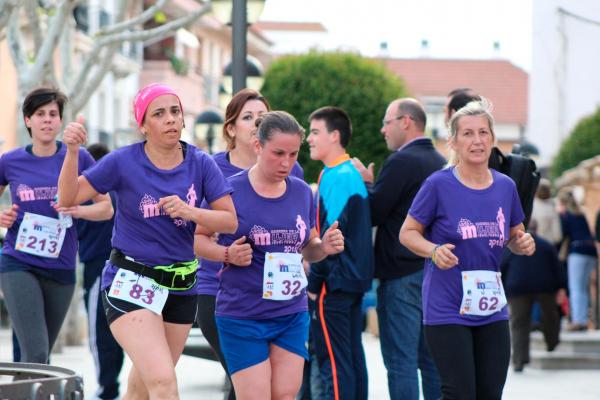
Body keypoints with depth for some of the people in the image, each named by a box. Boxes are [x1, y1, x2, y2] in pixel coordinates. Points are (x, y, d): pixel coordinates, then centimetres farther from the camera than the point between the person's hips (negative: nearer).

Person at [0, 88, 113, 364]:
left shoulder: (78, 158, 2)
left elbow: (106, 208, 6)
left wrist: (79, 210, -14)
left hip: (61, 268, 2)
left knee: (41, 357, 10)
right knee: (35, 354, -17)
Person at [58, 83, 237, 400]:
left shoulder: (200, 164, -1)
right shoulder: (124, 162, -8)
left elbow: (230, 220, -3)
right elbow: (69, 199, -8)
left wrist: (191, 212, -20)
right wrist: (72, 151, -22)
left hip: (181, 287, 4)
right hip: (130, 283, -4)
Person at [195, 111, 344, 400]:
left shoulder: (302, 192, 6)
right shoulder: (230, 190, -9)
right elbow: (198, 238, -2)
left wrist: (324, 246, -6)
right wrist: (228, 254, -20)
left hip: (292, 315, 5)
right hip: (243, 318, -5)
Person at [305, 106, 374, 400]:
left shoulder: (338, 177, -15)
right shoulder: (351, 174, 15)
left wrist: (313, 282, -14)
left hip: (335, 281, -10)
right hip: (354, 278, 10)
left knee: (333, 359, -8)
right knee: (352, 357, 12)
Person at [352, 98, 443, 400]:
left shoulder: (401, 162, -13)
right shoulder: (440, 163, 13)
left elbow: (372, 213, -14)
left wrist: (365, 183, 3)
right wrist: (373, 183, 13)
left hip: (402, 276, -8)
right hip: (434, 272, 8)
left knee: (401, 361, -5)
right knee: (432, 360, 11)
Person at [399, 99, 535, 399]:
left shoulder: (505, 186, 6)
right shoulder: (438, 185, -8)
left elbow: (514, 237, 19)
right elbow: (407, 233, -1)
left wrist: (523, 244, -5)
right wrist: (434, 250, -21)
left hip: (492, 310, 5)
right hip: (448, 311, -5)